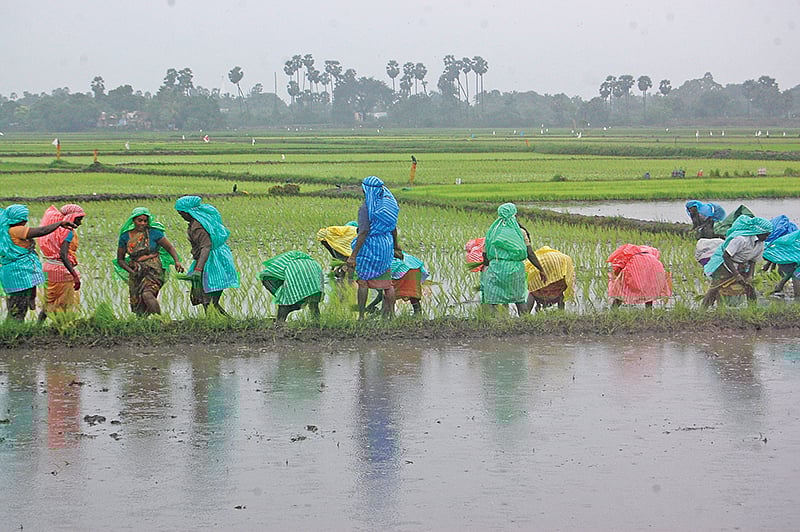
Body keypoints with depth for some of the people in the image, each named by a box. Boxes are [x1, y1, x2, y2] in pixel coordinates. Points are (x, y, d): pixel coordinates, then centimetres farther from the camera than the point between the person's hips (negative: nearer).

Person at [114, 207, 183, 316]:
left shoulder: (153, 232, -3)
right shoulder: (125, 237, 5)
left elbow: (170, 247, 1)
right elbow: (120, 260, 13)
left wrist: (177, 261, -17)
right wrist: (131, 271, -3)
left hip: (153, 270, -4)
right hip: (136, 274, 4)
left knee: (147, 295, -30)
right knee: (138, 309, -1)